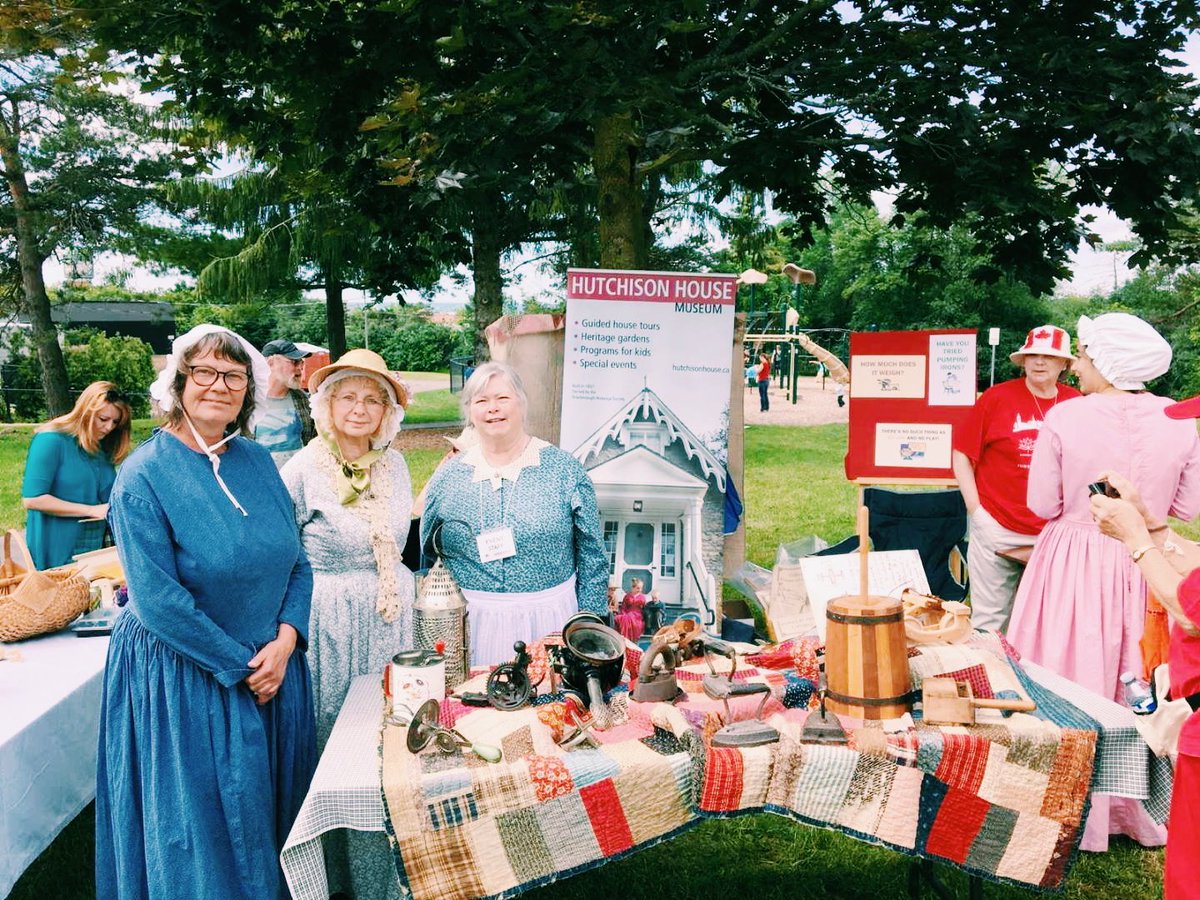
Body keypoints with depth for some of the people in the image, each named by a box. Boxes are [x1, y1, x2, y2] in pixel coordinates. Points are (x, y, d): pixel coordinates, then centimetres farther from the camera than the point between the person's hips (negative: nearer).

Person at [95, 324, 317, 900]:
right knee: (200, 825, 10)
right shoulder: (144, 475, -14)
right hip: (185, 681, -5)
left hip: (273, 667, 5)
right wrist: (241, 666, -16)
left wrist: (285, 641, -11)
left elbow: (296, 563, 4)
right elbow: (157, 600, -19)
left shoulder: (257, 460, 3)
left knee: (272, 813, 18)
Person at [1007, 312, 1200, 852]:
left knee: (1073, 678, 9)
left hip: (1073, 565, -3)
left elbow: (1043, 505, -10)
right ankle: (1143, 810, 31)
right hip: (1146, 567, 3)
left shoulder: (1063, 417, -15)